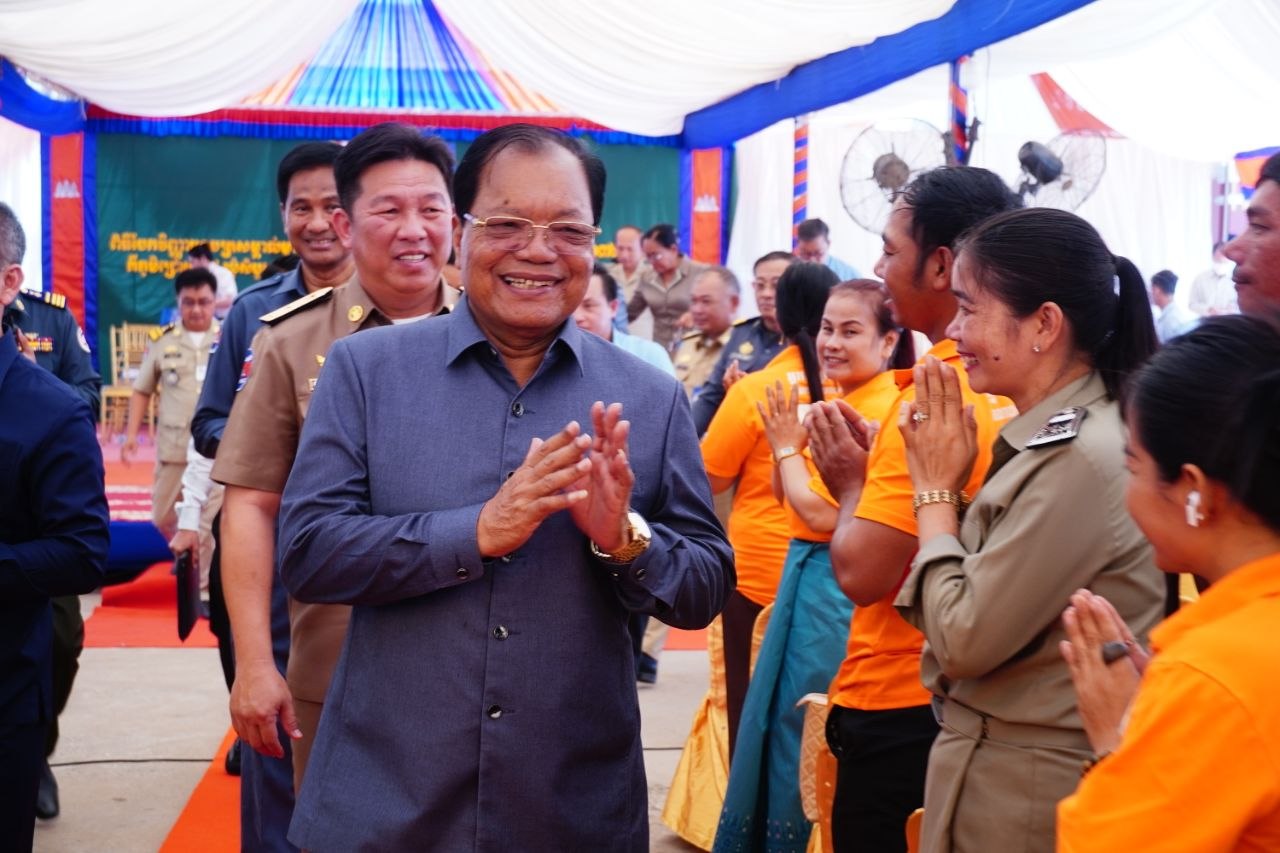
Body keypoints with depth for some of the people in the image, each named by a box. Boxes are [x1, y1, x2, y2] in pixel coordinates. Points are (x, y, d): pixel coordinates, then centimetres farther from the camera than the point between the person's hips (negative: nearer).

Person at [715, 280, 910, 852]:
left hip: (835, 587, -10)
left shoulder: (881, 409, -20)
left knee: (804, 736, 2)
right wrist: (789, 437, -2)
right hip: (807, 575, 10)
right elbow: (787, 495, 14)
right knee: (778, 724, 19)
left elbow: (822, 511, -23)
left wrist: (787, 445, -9)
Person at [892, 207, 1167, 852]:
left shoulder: (1082, 459, -24)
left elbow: (963, 639, -21)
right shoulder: (1056, 435, 5)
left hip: (1022, 794, -9)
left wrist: (935, 491, -11)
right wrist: (946, 485, -2)